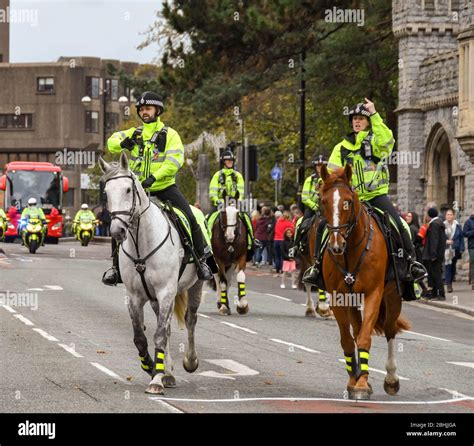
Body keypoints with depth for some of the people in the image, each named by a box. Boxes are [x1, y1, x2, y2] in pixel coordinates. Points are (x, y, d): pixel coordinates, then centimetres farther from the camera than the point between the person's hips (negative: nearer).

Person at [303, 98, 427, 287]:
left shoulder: (375, 140, 4)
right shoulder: (342, 147, 14)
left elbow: (387, 140, -21)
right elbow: (331, 174, 12)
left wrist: (374, 115, -23)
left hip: (376, 195, -3)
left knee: (397, 224, -23)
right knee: (323, 224, -10)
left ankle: (412, 261, -13)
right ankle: (318, 264, 0)